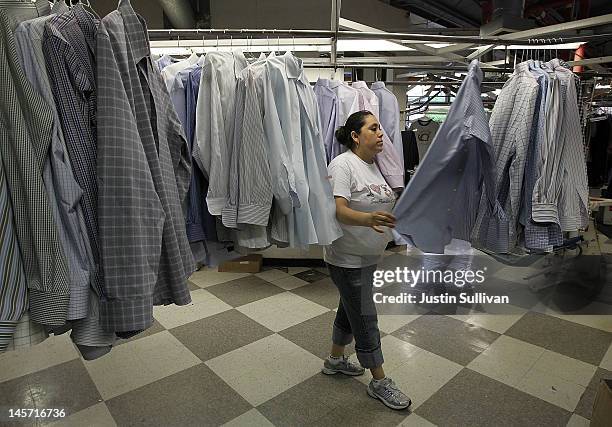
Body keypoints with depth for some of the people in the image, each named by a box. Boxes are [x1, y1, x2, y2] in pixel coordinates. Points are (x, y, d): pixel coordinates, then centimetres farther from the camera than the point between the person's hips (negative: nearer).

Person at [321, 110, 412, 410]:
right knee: (365, 318, 3)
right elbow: (337, 210, -30)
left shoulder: (373, 165, 9)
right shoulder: (342, 164, -18)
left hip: (369, 256, 9)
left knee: (351, 309, 21)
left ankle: (335, 360, 42)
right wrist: (368, 219, -46)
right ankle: (379, 382, 22)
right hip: (347, 259, -9)